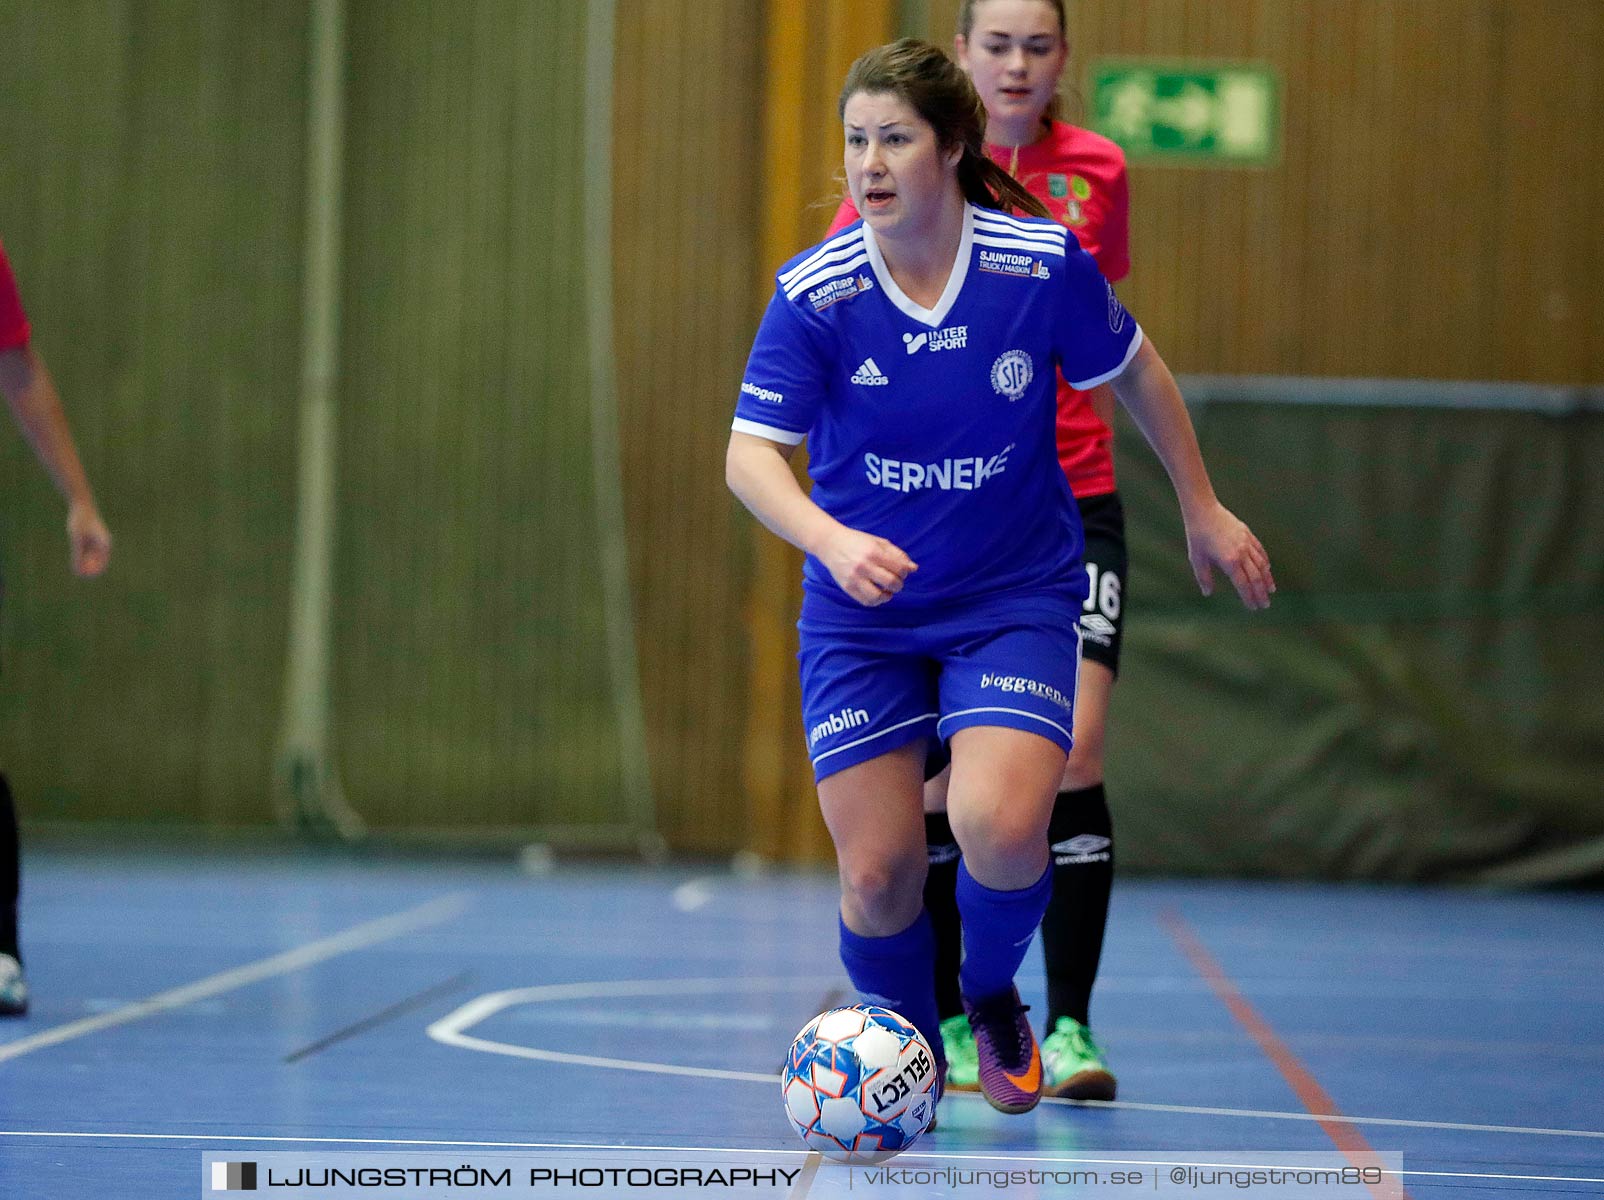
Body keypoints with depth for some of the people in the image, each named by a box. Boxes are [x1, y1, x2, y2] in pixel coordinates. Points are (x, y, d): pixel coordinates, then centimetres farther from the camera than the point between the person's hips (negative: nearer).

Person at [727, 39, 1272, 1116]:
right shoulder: (815, 295, -14)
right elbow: (752, 455, -14)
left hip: (1018, 597, -1)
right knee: (878, 872, -5)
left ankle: (994, 997, 9)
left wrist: (1203, 509, 14)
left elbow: (1134, 370, 6)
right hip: (862, 615, 1)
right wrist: (834, 541, -33)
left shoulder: (1044, 261, -12)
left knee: (1000, 827, -23)